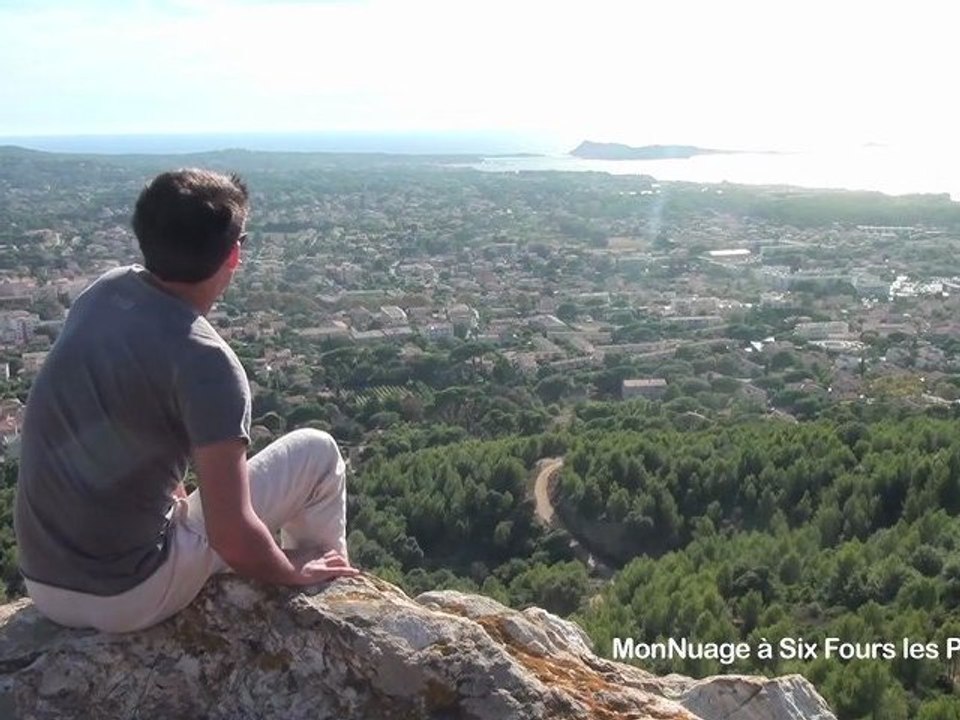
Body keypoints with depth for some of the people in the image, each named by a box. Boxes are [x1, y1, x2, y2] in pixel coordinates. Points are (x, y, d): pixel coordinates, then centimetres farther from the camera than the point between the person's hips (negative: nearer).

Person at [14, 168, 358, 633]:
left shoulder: (104, 291, -1)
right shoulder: (204, 360, -22)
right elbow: (233, 539, -23)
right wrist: (293, 573, -3)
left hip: (42, 583, 7)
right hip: (127, 596, -7)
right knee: (317, 452, 3)